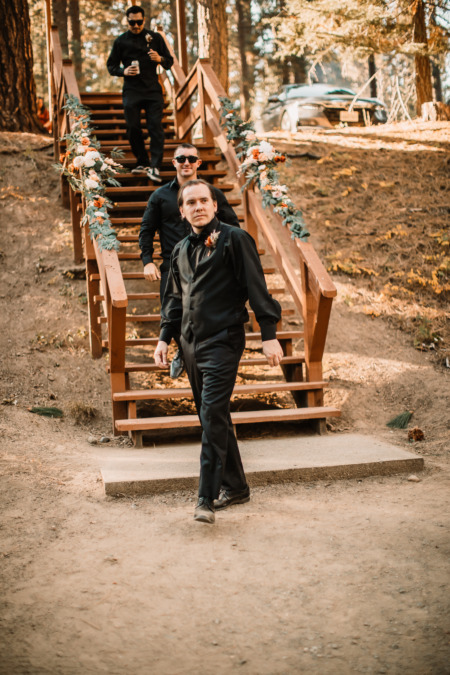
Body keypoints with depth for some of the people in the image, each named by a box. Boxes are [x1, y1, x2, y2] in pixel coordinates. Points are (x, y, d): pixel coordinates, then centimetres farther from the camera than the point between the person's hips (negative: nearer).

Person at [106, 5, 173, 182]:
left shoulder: (155, 38, 9)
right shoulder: (121, 41, 9)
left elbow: (169, 62, 12)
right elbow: (111, 66, 12)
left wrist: (160, 59, -11)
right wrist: (123, 71, -9)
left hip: (152, 90, -1)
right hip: (131, 91, 1)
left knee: (156, 127, -11)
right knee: (133, 128, 0)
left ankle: (154, 167, -13)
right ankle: (142, 163, 16)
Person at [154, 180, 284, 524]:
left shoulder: (235, 240, -4)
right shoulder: (181, 250, 16)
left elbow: (257, 289, -7)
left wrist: (269, 335, -13)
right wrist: (165, 337, 16)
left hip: (222, 341, -7)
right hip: (192, 343, 7)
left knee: (213, 415, -15)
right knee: (212, 417, 12)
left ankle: (207, 499, -15)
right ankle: (235, 486, 23)